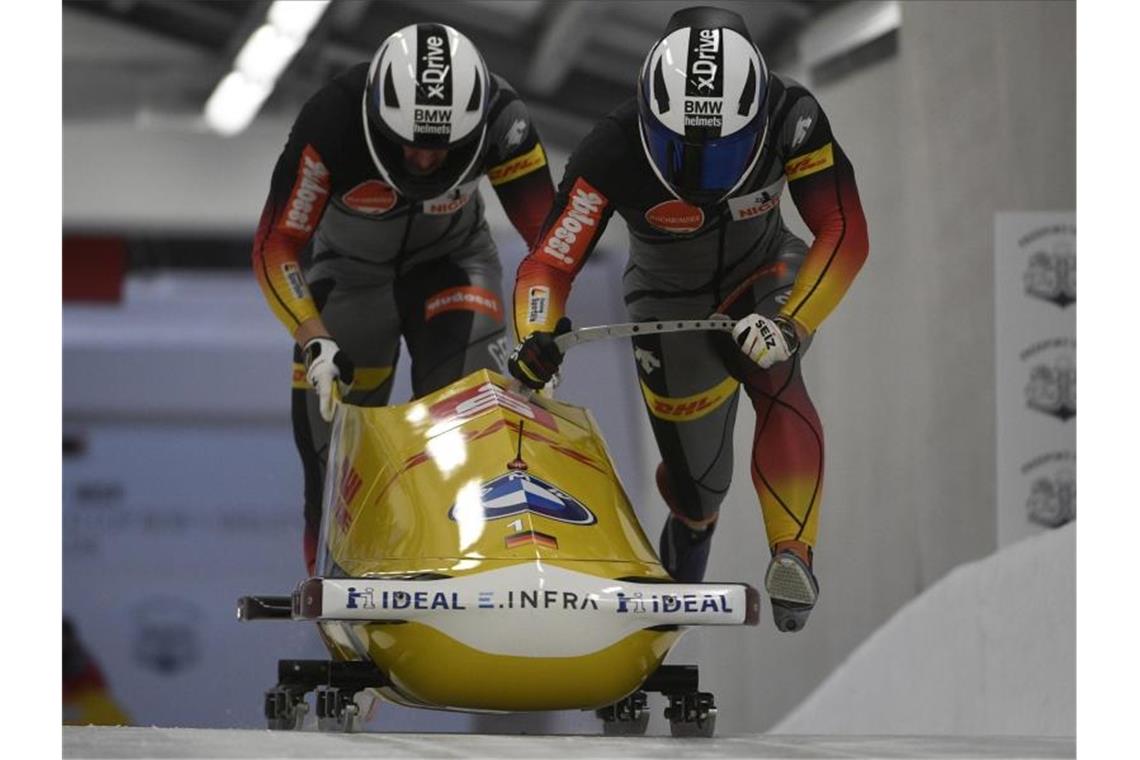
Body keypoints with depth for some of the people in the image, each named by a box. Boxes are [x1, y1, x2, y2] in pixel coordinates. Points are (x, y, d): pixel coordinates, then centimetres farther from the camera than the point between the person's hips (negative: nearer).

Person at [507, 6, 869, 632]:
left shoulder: (791, 120, -31)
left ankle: (793, 556, -32)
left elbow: (844, 234, -29)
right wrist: (537, 335, -50)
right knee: (697, 480, 4)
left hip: (762, 277, 0)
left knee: (775, 385, -34)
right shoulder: (614, 153, -33)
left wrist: (791, 322, -42)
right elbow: (548, 263, -30)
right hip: (671, 300, 0)